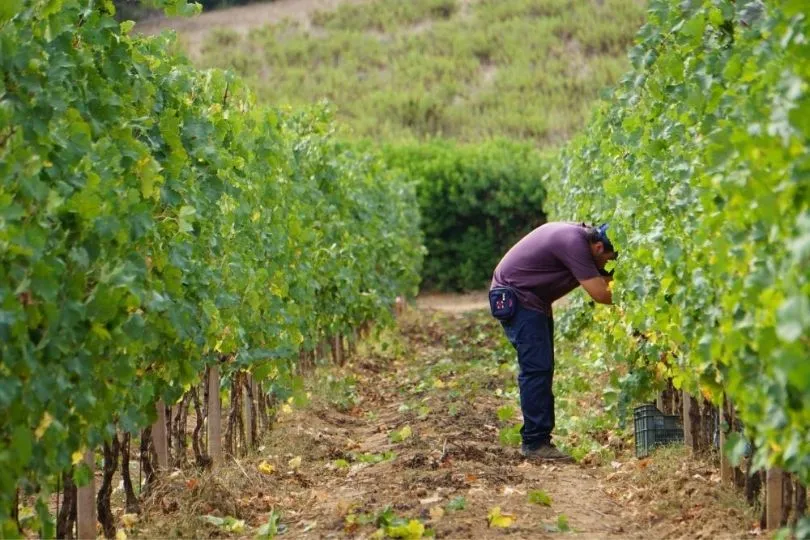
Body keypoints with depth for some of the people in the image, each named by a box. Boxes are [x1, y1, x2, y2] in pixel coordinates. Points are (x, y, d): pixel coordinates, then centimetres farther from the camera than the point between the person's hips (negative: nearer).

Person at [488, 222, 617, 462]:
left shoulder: (579, 235, 5)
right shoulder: (574, 243, -25)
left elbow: (599, 279, 10)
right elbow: (600, 294, -25)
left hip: (534, 301, 11)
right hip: (515, 297, -11)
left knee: (542, 370, 10)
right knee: (536, 369, -13)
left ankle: (536, 440, 14)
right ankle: (535, 443, -11)